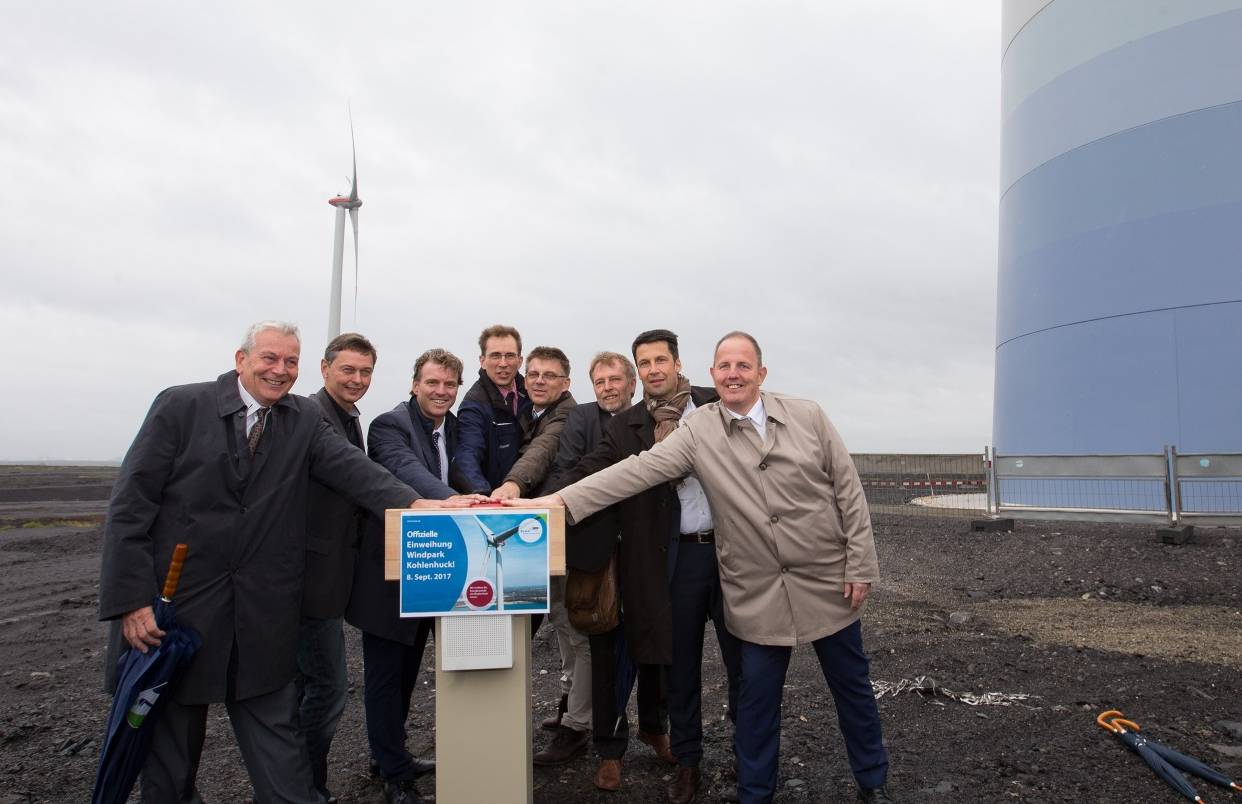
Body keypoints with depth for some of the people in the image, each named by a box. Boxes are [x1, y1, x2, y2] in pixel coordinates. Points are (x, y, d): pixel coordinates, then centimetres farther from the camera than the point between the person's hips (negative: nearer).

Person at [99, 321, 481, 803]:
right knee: (170, 733, 15)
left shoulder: (305, 420, 2)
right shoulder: (181, 406, -5)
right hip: (176, 601, -1)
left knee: (275, 732, 12)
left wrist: (413, 502, -32)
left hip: (262, 613, 2)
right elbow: (130, 504, -7)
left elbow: (352, 468, -14)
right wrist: (131, 599, -14)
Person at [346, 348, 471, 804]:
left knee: (408, 669, 21)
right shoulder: (390, 424, -16)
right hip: (390, 567, -8)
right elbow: (407, 470, -34)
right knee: (386, 673, 5)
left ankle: (392, 756, 39)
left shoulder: (455, 428, 9)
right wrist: (452, 498, -50)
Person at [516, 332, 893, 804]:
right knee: (757, 699, 9)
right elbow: (639, 470, -16)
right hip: (758, 596, -1)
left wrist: (860, 566, -4)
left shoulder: (807, 416, -3)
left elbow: (848, 491, -1)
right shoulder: (698, 432, -6)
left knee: (852, 688, 16)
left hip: (828, 584, 1)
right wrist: (562, 499, -26)